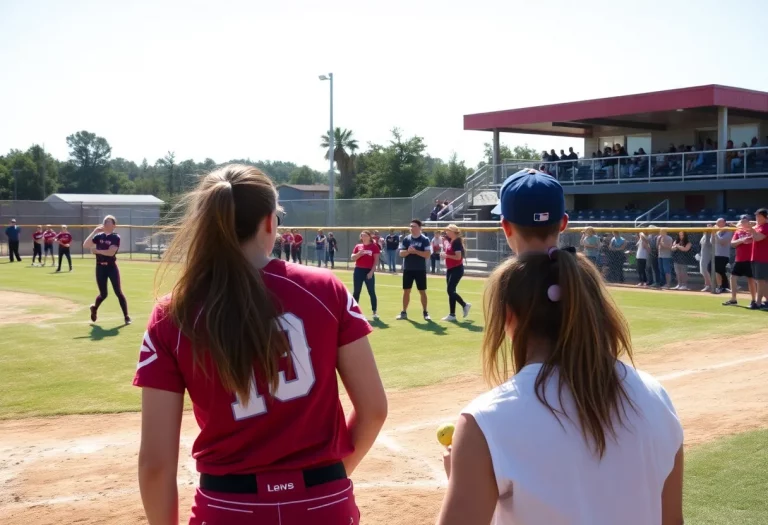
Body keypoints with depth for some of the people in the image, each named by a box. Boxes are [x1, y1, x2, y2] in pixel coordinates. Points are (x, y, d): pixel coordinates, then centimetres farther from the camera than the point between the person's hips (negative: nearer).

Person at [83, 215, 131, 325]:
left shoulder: (116, 237, -6)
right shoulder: (99, 236, 5)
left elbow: (111, 252, -20)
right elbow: (85, 245, -6)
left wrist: (96, 251, -13)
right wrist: (94, 231, -10)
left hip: (112, 267, -3)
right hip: (100, 268, 3)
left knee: (118, 292, -5)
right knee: (103, 294, 8)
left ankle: (126, 317, 1)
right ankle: (94, 308, 40)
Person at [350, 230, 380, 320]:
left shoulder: (374, 246, -1)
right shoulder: (358, 246, 10)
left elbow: (376, 260, -5)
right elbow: (353, 258, 5)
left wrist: (372, 271, -13)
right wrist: (359, 253, -15)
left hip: (369, 271, -3)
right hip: (358, 270, 3)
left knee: (372, 292, -5)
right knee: (356, 292, 7)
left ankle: (374, 312, -2)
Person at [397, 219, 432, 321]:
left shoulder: (425, 239, -5)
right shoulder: (406, 239, 4)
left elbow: (427, 255, -12)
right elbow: (401, 253, 1)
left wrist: (416, 251, -21)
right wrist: (408, 251, -18)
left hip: (420, 270, -3)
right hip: (408, 269, 3)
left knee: (422, 291, 3)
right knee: (406, 291, 7)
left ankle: (425, 312, 12)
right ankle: (404, 312, 14)